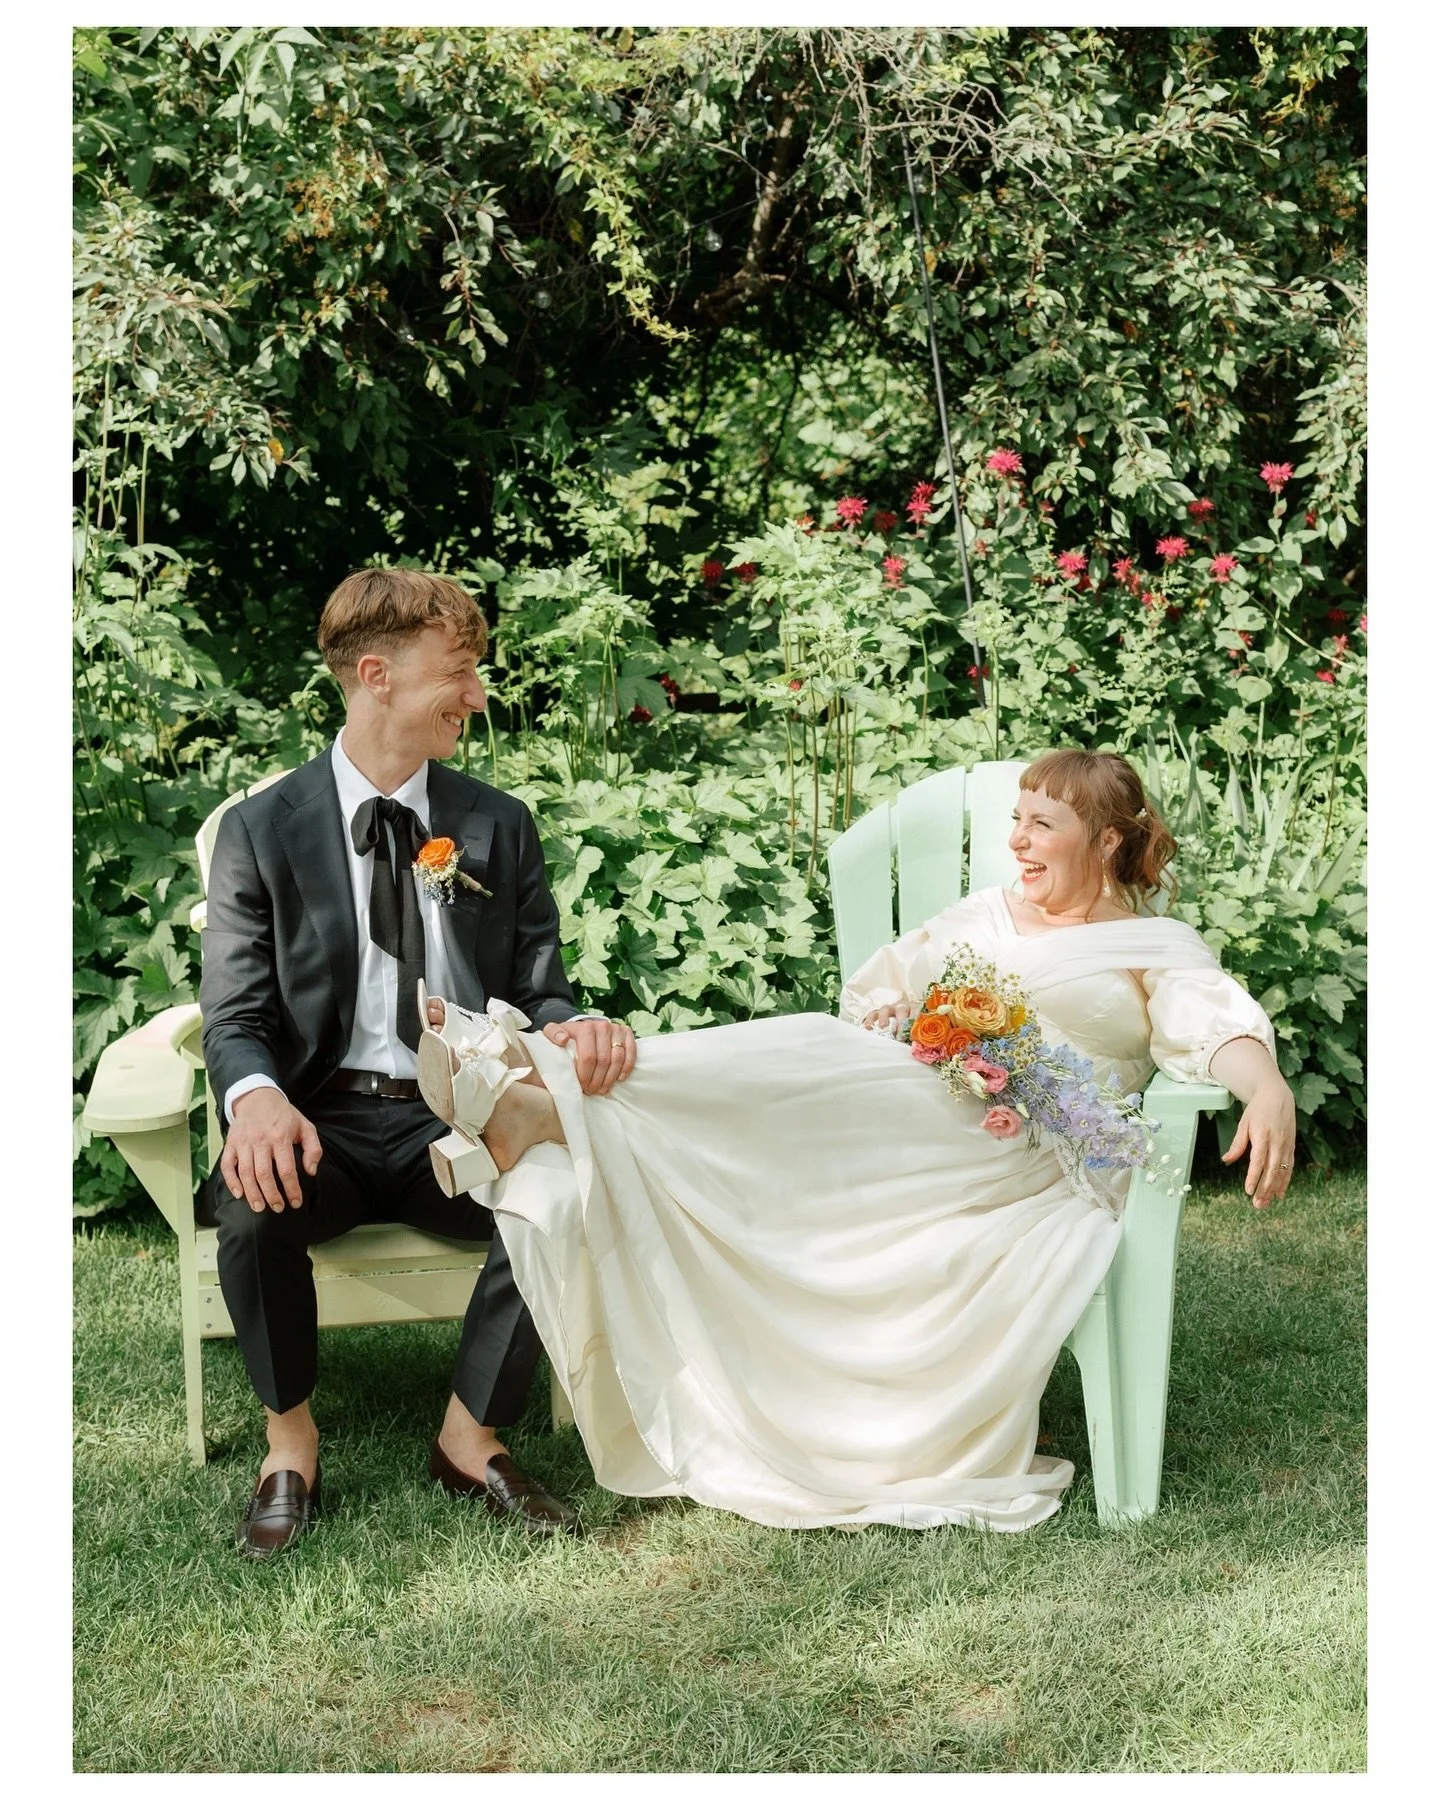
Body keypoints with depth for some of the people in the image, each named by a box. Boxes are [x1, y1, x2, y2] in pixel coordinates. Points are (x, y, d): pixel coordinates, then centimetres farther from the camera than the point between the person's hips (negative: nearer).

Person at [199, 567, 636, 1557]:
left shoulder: (500, 826, 10)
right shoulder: (263, 830, 2)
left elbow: (536, 988, 10)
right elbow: (236, 1014, -3)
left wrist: (578, 1026, -16)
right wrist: (258, 1097, -28)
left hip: (461, 1120, 2)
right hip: (322, 1119, -1)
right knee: (253, 1207, -35)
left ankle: (473, 1436, -5)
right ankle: (291, 1441, -6)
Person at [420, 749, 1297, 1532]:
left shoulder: (1158, 949, 12)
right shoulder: (983, 915, 29)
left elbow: (1217, 1022, -8)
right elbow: (874, 995, 31)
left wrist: (1268, 1090, -31)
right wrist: (893, 1030, 6)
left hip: (1020, 1155, -5)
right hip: (897, 1108, 5)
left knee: (810, 1073, -30)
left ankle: (556, 1105, -42)